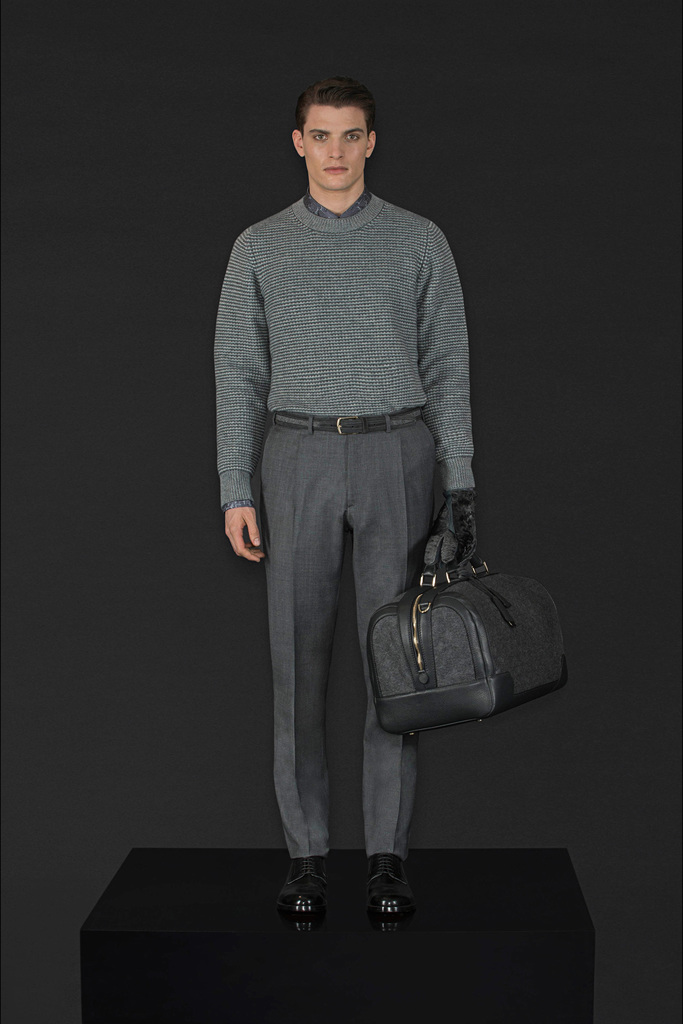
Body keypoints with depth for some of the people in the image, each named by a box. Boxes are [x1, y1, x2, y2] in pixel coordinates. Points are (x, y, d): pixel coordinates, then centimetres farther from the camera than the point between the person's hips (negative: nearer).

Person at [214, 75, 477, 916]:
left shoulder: (420, 242, 6)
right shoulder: (260, 247, 7)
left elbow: (447, 367, 5)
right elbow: (239, 373, 6)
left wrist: (461, 484, -3)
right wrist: (235, 491, -3)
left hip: (396, 455, 0)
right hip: (299, 459, 1)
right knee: (299, 657, 0)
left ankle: (387, 855, 7)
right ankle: (307, 854, 10)